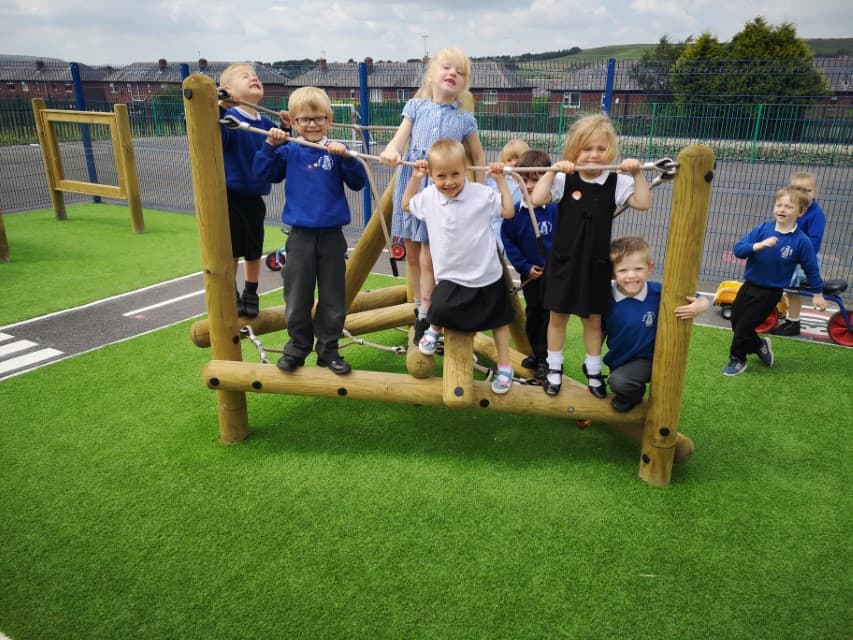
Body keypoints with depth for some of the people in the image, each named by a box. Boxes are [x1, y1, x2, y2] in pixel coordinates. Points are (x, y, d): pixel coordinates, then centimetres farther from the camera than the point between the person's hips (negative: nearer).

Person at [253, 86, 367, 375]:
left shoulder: (336, 151, -1)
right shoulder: (289, 151, 2)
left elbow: (358, 183, -7)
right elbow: (264, 174, 1)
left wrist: (345, 157, -20)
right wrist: (270, 145, -9)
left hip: (332, 235, 0)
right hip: (300, 235, 1)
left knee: (333, 297, 7)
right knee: (297, 297, 8)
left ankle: (328, 349, 21)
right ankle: (297, 347, 24)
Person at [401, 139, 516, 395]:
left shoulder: (481, 194, -13)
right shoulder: (428, 197, -3)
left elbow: (508, 212, -6)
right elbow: (407, 205, 16)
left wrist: (501, 180, -9)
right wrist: (415, 178, 6)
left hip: (487, 275, 0)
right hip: (450, 276, 1)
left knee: (498, 320, 13)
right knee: (440, 309, -23)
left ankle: (504, 367, 31)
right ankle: (434, 329, 15)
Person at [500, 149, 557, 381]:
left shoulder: (555, 209, -14)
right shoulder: (514, 211, -7)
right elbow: (507, 241, -4)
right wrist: (524, 266, -7)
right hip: (529, 273, 3)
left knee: (549, 315, 4)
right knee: (532, 314, 17)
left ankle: (545, 359, 16)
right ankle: (535, 352, 34)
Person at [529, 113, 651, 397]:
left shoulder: (617, 182, -4)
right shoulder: (564, 180, -8)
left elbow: (643, 203, -14)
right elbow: (537, 199, -19)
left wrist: (637, 173, -22)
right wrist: (552, 171, -23)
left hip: (596, 264, 1)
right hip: (564, 261, -1)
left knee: (593, 320, 14)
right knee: (557, 317, 12)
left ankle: (593, 370, 32)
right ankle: (554, 368, 29)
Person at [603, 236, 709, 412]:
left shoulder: (659, 293, -22)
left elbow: (702, 301, -14)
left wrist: (698, 307, -38)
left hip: (646, 359, -4)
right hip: (617, 359, 4)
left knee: (618, 382, -27)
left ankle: (636, 393, 4)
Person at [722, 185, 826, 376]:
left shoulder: (802, 241, -12)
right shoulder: (762, 229, -7)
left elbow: (811, 268, -1)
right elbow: (738, 249, -15)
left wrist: (818, 294, 7)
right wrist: (758, 245, -31)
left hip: (770, 292, -4)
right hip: (749, 286, 4)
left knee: (744, 327, -3)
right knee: (736, 321, 13)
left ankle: (737, 360, 20)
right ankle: (760, 346, 38)